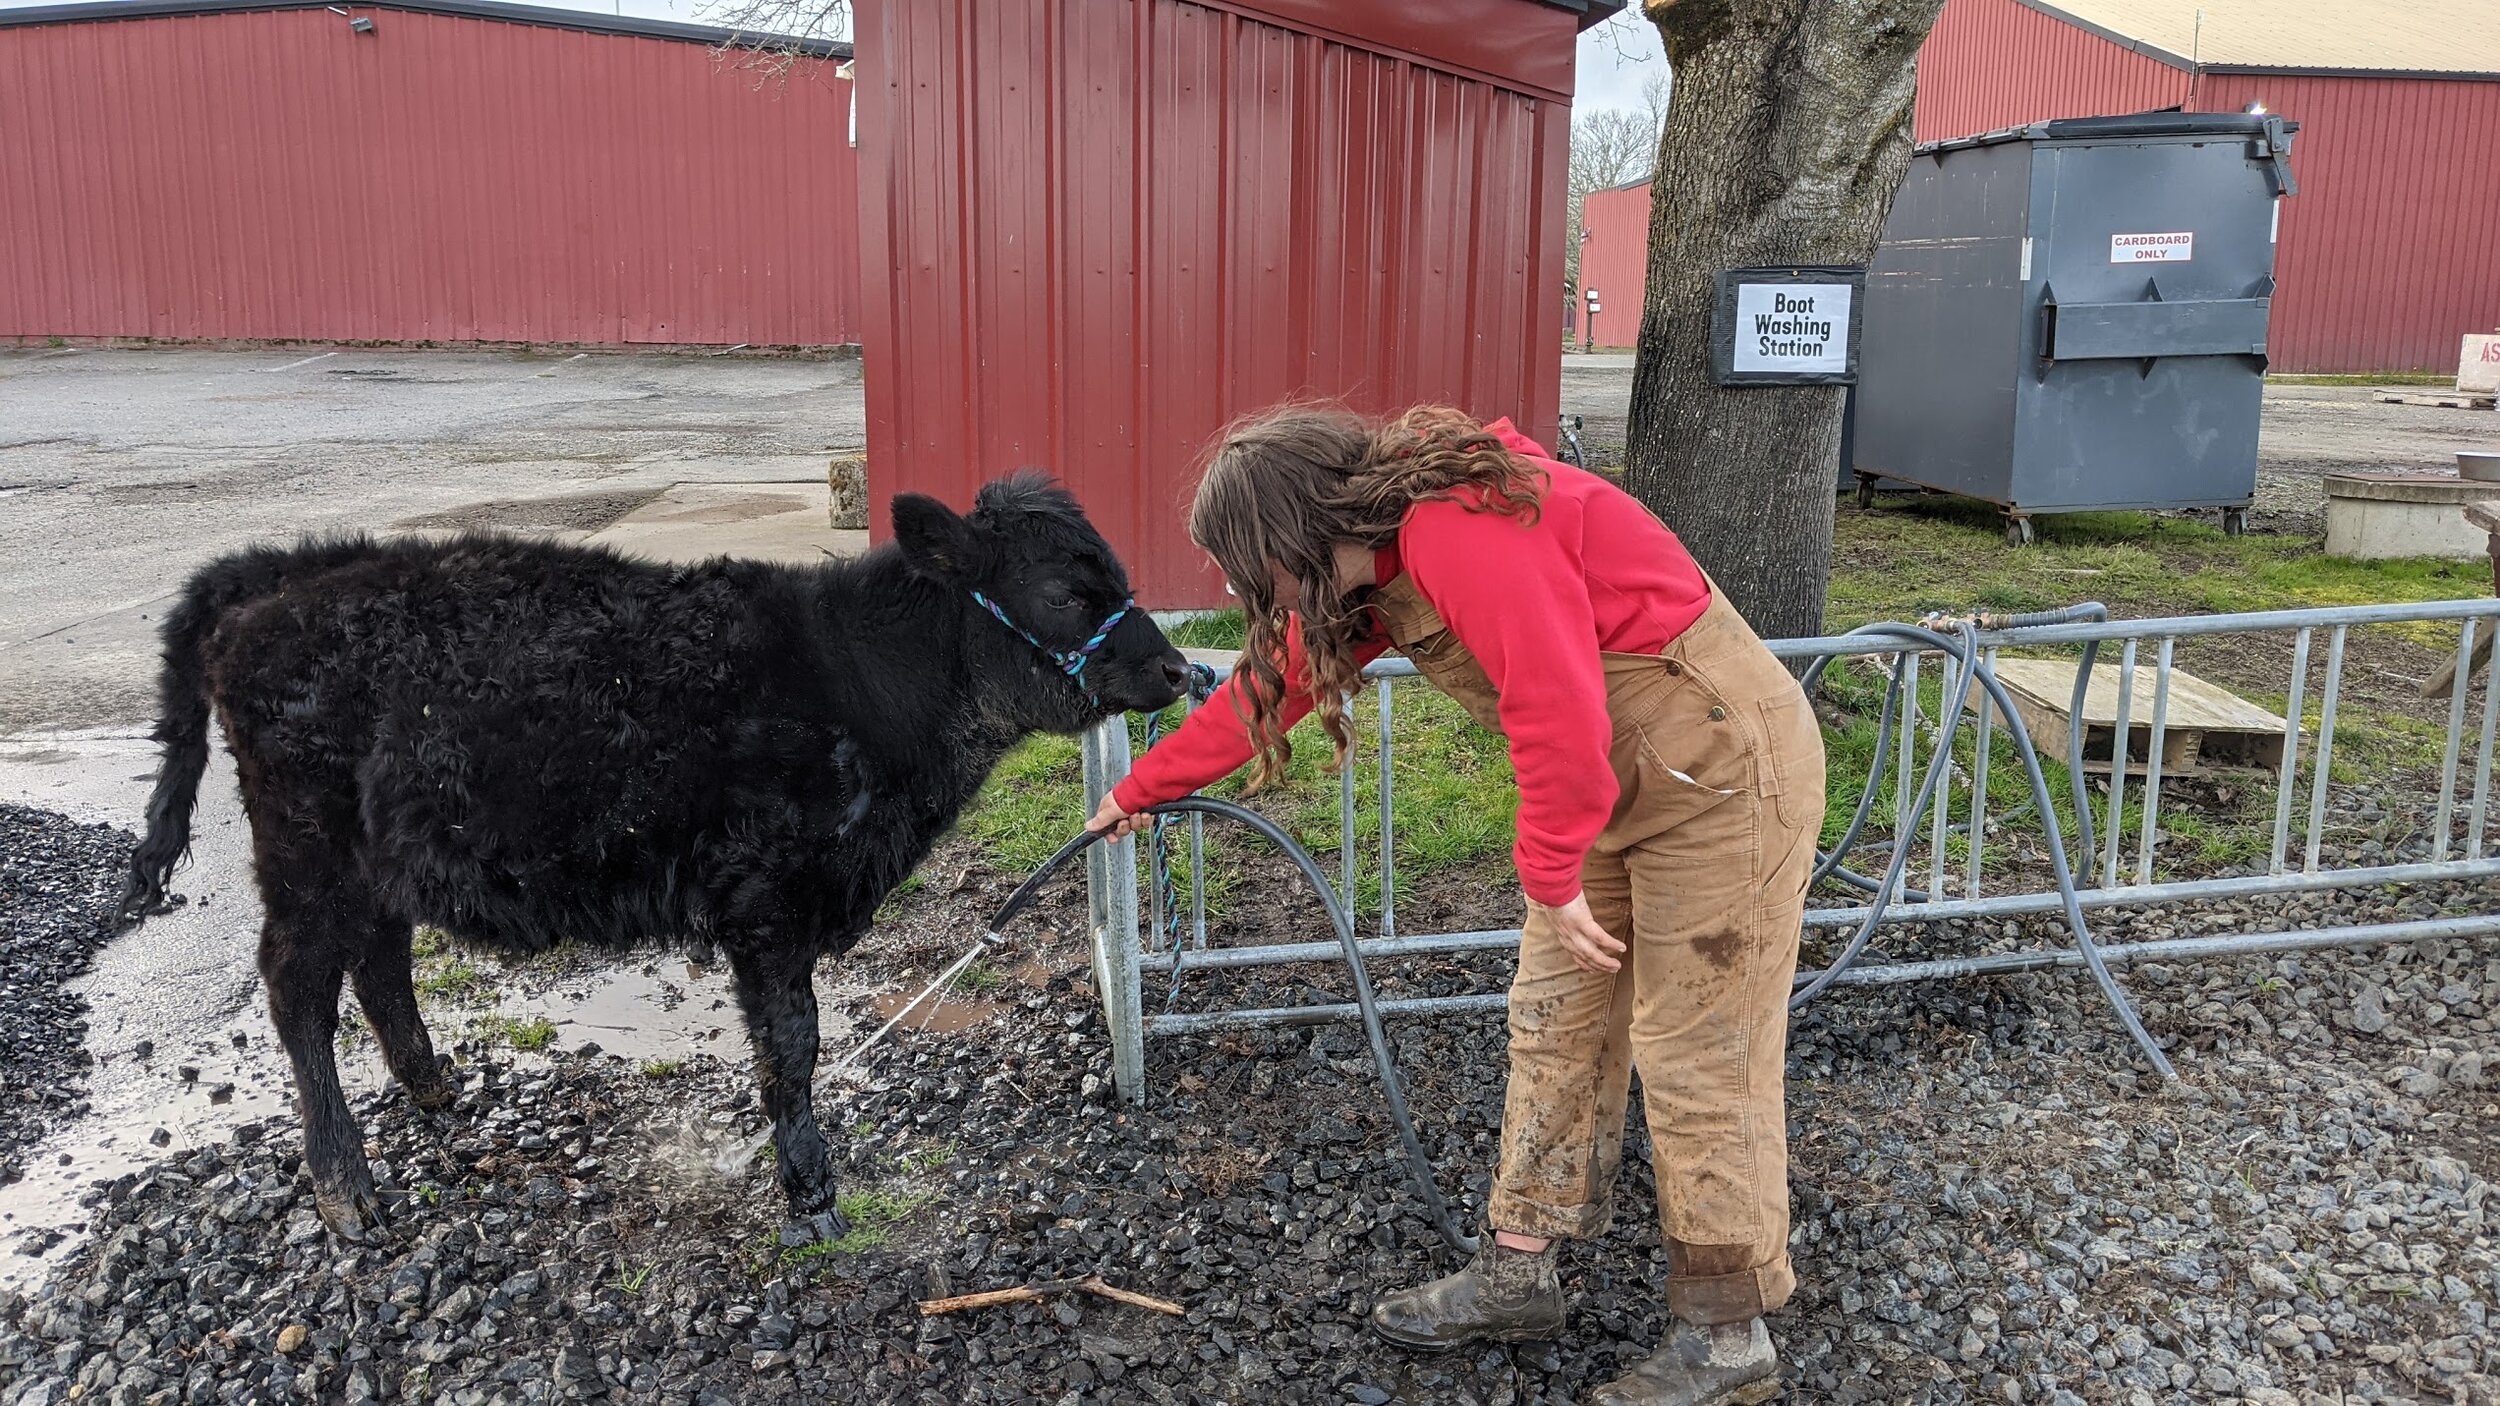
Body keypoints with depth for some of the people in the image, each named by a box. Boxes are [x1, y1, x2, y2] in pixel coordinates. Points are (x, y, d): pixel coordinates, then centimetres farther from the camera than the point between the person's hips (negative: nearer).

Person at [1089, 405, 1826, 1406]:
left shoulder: (1462, 528, -27)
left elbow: (1557, 713, -31)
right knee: (1552, 1026, 12)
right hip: (1617, 785, 9)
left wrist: (1550, 873, -17)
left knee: (1698, 1059, -1)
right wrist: (1139, 790, 22)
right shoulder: (1374, 570, 4)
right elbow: (1270, 686, 15)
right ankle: (1517, 1274, 26)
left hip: (1725, 773, -9)